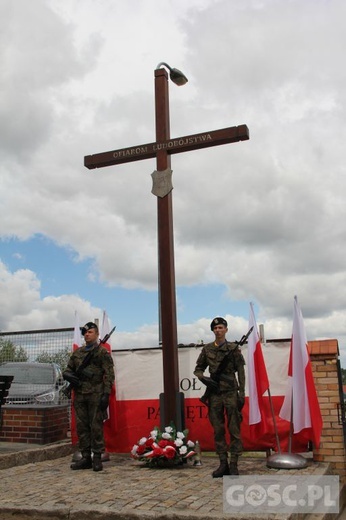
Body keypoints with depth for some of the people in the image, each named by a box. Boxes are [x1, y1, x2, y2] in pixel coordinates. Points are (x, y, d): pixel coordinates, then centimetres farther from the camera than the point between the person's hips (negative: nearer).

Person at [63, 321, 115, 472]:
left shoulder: (102, 352, 0)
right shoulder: (77, 353, 17)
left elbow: (109, 374, -6)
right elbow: (68, 370, 24)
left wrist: (106, 394, -14)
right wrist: (70, 376, 0)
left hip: (95, 395, -5)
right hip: (79, 395, 6)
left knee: (96, 427, -2)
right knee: (81, 427, 8)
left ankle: (97, 458, 6)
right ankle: (85, 458, 16)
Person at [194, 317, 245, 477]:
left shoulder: (233, 348, 1)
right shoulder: (207, 349, 8)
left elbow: (241, 372, -2)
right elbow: (198, 369, 15)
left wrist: (242, 393, -8)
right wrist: (204, 378, -5)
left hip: (231, 393, -3)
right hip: (214, 393, 3)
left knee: (234, 429, -1)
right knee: (218, 430, 7)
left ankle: (234, 464, 6)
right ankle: (223, 463, 15)